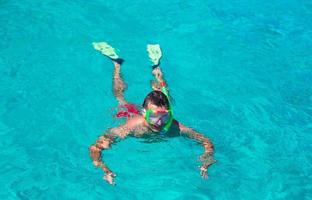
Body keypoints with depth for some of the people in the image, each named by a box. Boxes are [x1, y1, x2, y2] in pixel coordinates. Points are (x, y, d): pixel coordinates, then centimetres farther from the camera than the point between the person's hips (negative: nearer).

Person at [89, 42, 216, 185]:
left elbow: (206, 141, -35)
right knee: (120, 95, 32)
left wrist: (206, 163, -54)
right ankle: (116, 63, 50)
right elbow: (94, 148, -47)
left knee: (162, 92, 34)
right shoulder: (130, 128, -47)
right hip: (131, 112, -1)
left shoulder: (172, 126, -42)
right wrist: (105, 170, -65)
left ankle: (156, 65, 53)